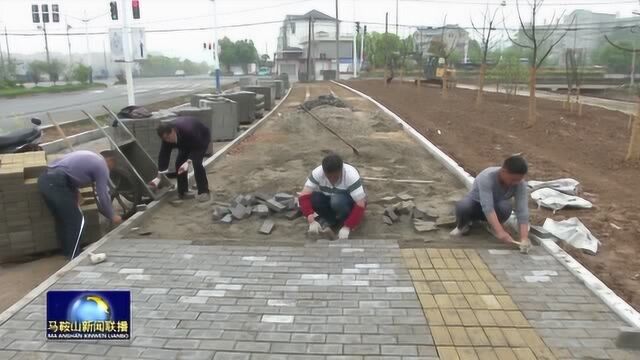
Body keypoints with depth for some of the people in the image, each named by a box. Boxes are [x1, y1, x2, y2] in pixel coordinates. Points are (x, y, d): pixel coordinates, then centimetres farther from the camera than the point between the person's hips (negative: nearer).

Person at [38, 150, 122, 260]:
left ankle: (68, 253, 32)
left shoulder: (89, 156, 27)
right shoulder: (102, 166, 3)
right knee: (77, 221, 2)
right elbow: (103, 196, 2)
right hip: (56, 183, -9)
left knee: (61, 220, 21)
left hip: (44, 179, 9)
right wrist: (112, 216, 14)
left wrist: (75, 191, 21)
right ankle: (73, 259, 7)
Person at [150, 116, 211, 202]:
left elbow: (197, 147, -34)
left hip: (201, 138, -6)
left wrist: (188, 161, -45)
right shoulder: (167, 136, -25)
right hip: (186, 142, 6)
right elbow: (163, 155, -24)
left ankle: (203, 192, -17)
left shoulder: (188, 130, -44)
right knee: (179, 163, -7)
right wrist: (159, 176, -28)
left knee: (197, 163, -24)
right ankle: (182, 191, 7)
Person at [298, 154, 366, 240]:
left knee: (337, 201, -37)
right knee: (312, 197, -28)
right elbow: (304, 196, -29)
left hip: (350, 202, -3)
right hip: (329, 200, 3)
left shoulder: (351, 176, -32)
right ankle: (330, 219, -6)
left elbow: (360, 205, -34)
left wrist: (347, 227, -44)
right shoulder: (317, 173, -25)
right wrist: (312, 221, -42)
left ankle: (344, 221, -8)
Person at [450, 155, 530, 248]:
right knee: (462, 207, -38)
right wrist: (500, 232, -54)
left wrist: (524, 238, -42)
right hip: (476, 203, -3)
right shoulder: (487, 178, -36)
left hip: (496, 205, 3)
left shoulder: (520, 184, -24)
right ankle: (462, 225, -2)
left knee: (505, 207, -34)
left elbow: (522, 210, -30)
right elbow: (487, 207, -45)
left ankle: (492, 226, 0)